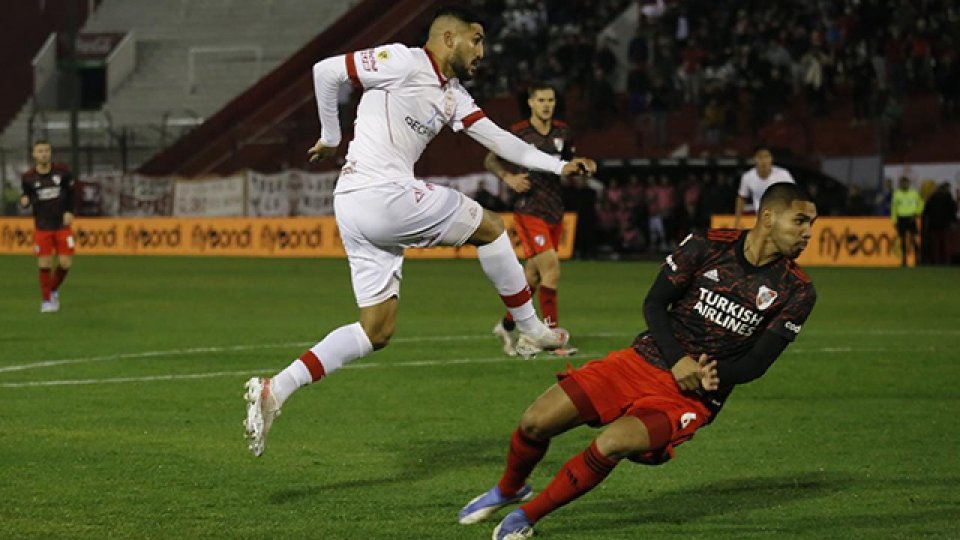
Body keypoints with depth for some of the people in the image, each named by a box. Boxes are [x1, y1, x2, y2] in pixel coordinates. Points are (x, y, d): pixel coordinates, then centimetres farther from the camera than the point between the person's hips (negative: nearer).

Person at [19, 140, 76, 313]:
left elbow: (71, 193, 7)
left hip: (62, 225, 1)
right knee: (44, 265, -5)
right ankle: (46, 300, 12)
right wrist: (24, 201, -18)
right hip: (42, 227, -1)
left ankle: (54, 290, 25)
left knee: (65, 263, -4)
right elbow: (27, 196, 6)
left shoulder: (62, 171, -5)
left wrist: (70, 211, -6)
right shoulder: (28, 177, -6)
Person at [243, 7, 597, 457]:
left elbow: (497, 138, 19)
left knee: (376, 331, 6)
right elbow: (326, 70, -4)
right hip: (381, 195, -10)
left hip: (355, 208, 10)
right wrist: (331, 136, 5)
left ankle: (274, 390, -3)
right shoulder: (404, 62, -6)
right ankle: (532, 331, 18)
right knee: (489, 226, 7)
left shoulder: (452, 96, 20)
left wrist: (558, 166, 11)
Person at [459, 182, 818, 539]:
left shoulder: (796, 292, -5)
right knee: (535, 423, -8)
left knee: (613, 444, -29)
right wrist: (678, 360, -15)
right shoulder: (708, 246, -4)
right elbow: (654, 303, 0)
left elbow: (758, 362, -2)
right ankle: (508, 490, 26)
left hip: (693, 397, -2)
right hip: (643, 360, 2)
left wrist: (714, 374, -19)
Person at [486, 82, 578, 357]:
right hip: (529, 211, -6)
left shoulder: (562, 131, 8)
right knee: (551, 268, -19)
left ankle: (507, 325, 31)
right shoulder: (518, 132, -6)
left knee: (533, 276, 11)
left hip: (554, 211, 6)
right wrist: (509, 177, -12)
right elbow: (491, 160, 4)